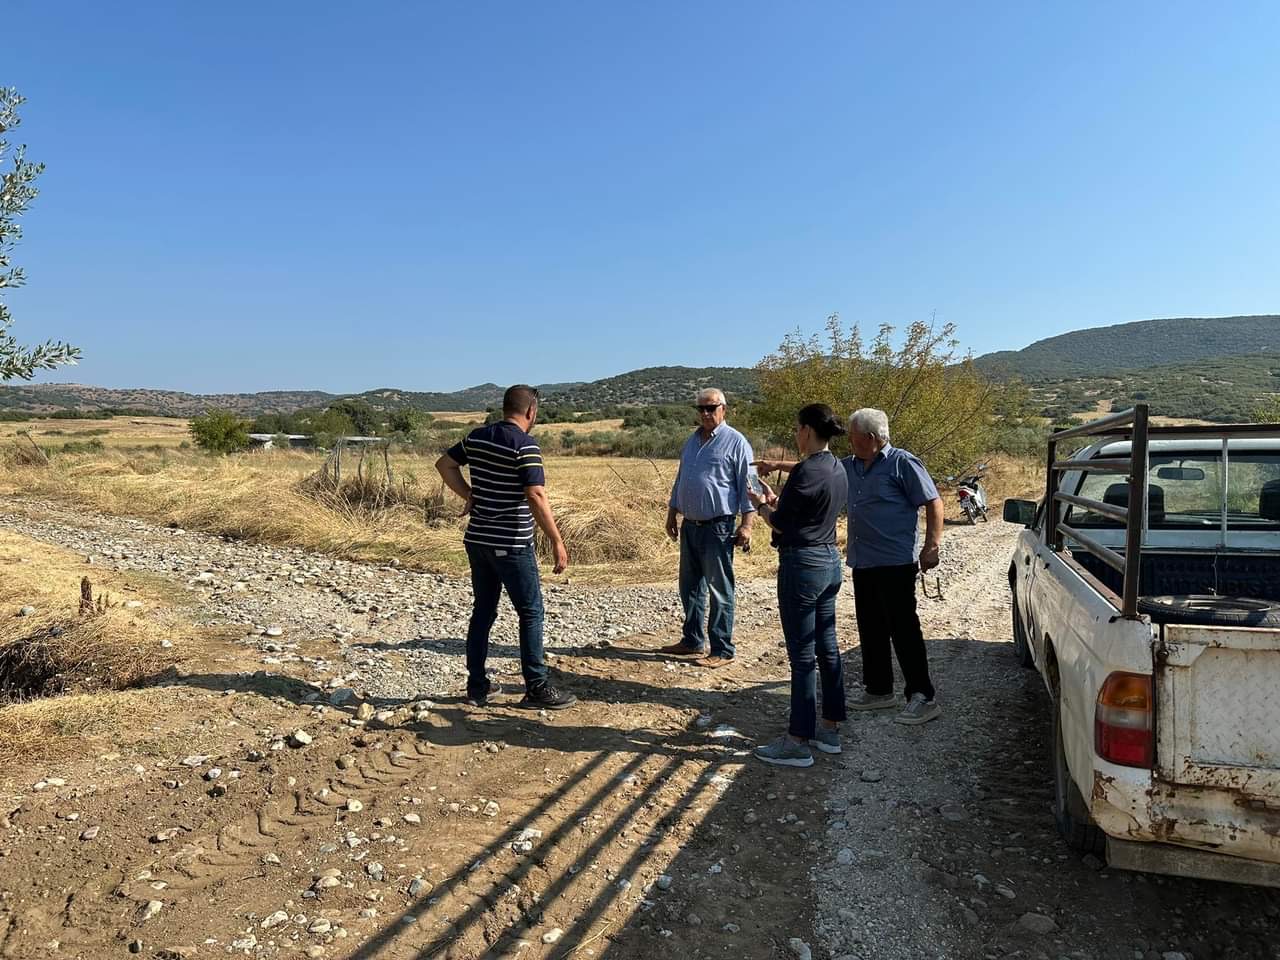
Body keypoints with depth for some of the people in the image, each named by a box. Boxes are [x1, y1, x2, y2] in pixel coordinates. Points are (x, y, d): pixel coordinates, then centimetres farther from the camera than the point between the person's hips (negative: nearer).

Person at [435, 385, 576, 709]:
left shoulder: (476, 436, 8)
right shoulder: (525, 445, -15)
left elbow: (444, 464, 18)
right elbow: (535, 496, -22)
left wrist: (468, 495, 12)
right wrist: (557, 541, -20)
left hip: (477, 540, 7)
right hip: (511, 544, -7)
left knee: (482, 611, 14)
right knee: (531, 612, 3)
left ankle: (476, 686, 20)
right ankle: (536, 688, 7)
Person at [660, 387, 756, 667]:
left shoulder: (735, 442, -7)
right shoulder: (692, 441, 14)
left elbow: (748, 485, -11)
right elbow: (680, 480, 21)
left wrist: (746, 524, -17)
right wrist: (672, 515, 19)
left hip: (717, 527, -7)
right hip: (689, 526, 7)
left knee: (719, 590, -1)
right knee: (690, 587, 15)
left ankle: (722, 650, 7)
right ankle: (692, 641, 28)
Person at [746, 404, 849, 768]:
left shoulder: (807, 471, -19)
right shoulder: (837, 469, 9)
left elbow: (780, 523, -14)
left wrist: (761, 506, 4)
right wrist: (776, 500, 15)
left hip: (803, 565, -9)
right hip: (830, 561, 9)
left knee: (802, 655, -2)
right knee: (827, 648, 15)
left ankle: (799, 742, 6)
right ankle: (830, 729, 25)